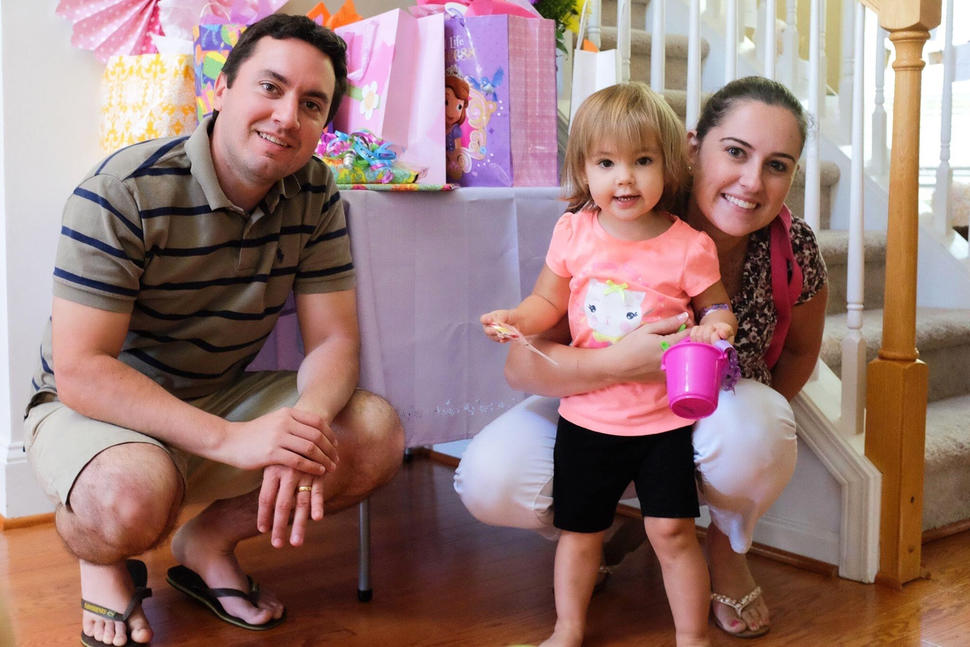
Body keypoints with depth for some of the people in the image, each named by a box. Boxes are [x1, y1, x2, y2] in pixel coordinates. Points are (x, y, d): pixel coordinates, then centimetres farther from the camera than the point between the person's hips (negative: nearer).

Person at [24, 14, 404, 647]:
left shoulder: (316, 196, -7)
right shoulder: (124, 192, -23)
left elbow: (334, 340, -8)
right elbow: (79, 370, -26)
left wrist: (308, 424, -33)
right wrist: (229, 439, -37)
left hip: (225, 398, 5)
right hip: (94, 407, -5)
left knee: (378, 434, -16)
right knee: (134, 494, -38)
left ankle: (210, 542, 6)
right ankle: (104, 564, 2)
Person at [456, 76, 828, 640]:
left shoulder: (793, 248, -18)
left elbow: (800, 348, 5)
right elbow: (523, 364, -26)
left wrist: (757, 425, -3)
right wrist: (616, 364, -43)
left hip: (718, 414, 1)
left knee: (747, 433, -36)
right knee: (488, 481, -26)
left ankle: (729, 547, 1)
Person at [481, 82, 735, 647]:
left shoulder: (689, 246, -9)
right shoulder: (574, 233, -3)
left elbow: (718, 307, 2)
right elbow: (549, 301, 8)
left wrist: (715, 327, -21)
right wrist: (515, 318, -13)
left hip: (663, 418, -2)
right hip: (587, 414, 3)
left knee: (672, 530, -4)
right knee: (579, 531, 14)